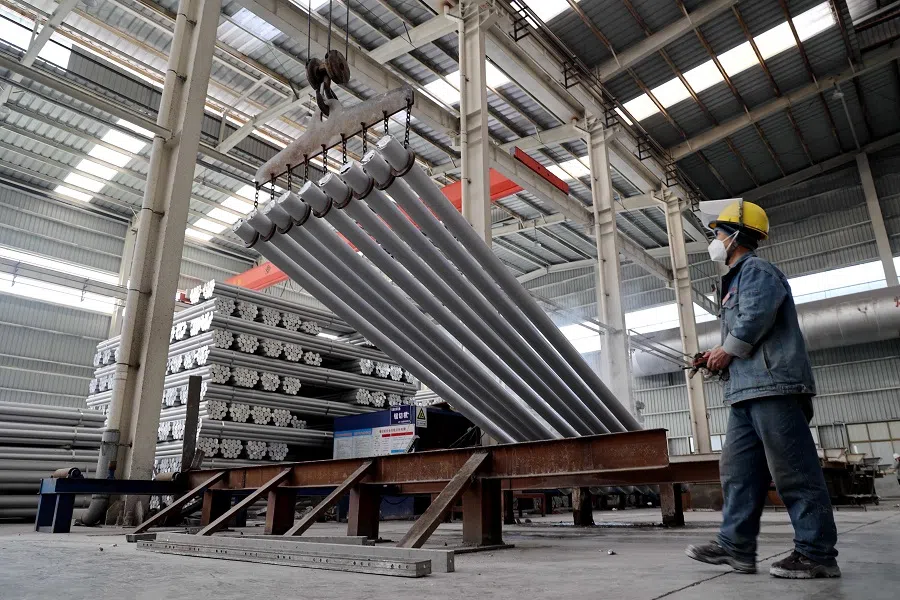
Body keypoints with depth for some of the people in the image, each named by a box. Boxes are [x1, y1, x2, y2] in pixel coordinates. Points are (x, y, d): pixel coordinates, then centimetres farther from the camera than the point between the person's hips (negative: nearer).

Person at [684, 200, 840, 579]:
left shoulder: (756, 270, -3)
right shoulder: (736, 279, 27)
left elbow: (755, 317, -20)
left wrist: (727, 350, -8)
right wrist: (721, 356, 13)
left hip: (772, 385, -11)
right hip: (747, 391, 11)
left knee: (794, 473, -6)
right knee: (737, 471, 6)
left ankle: (817, 554, 2)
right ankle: (736, 546, 9)